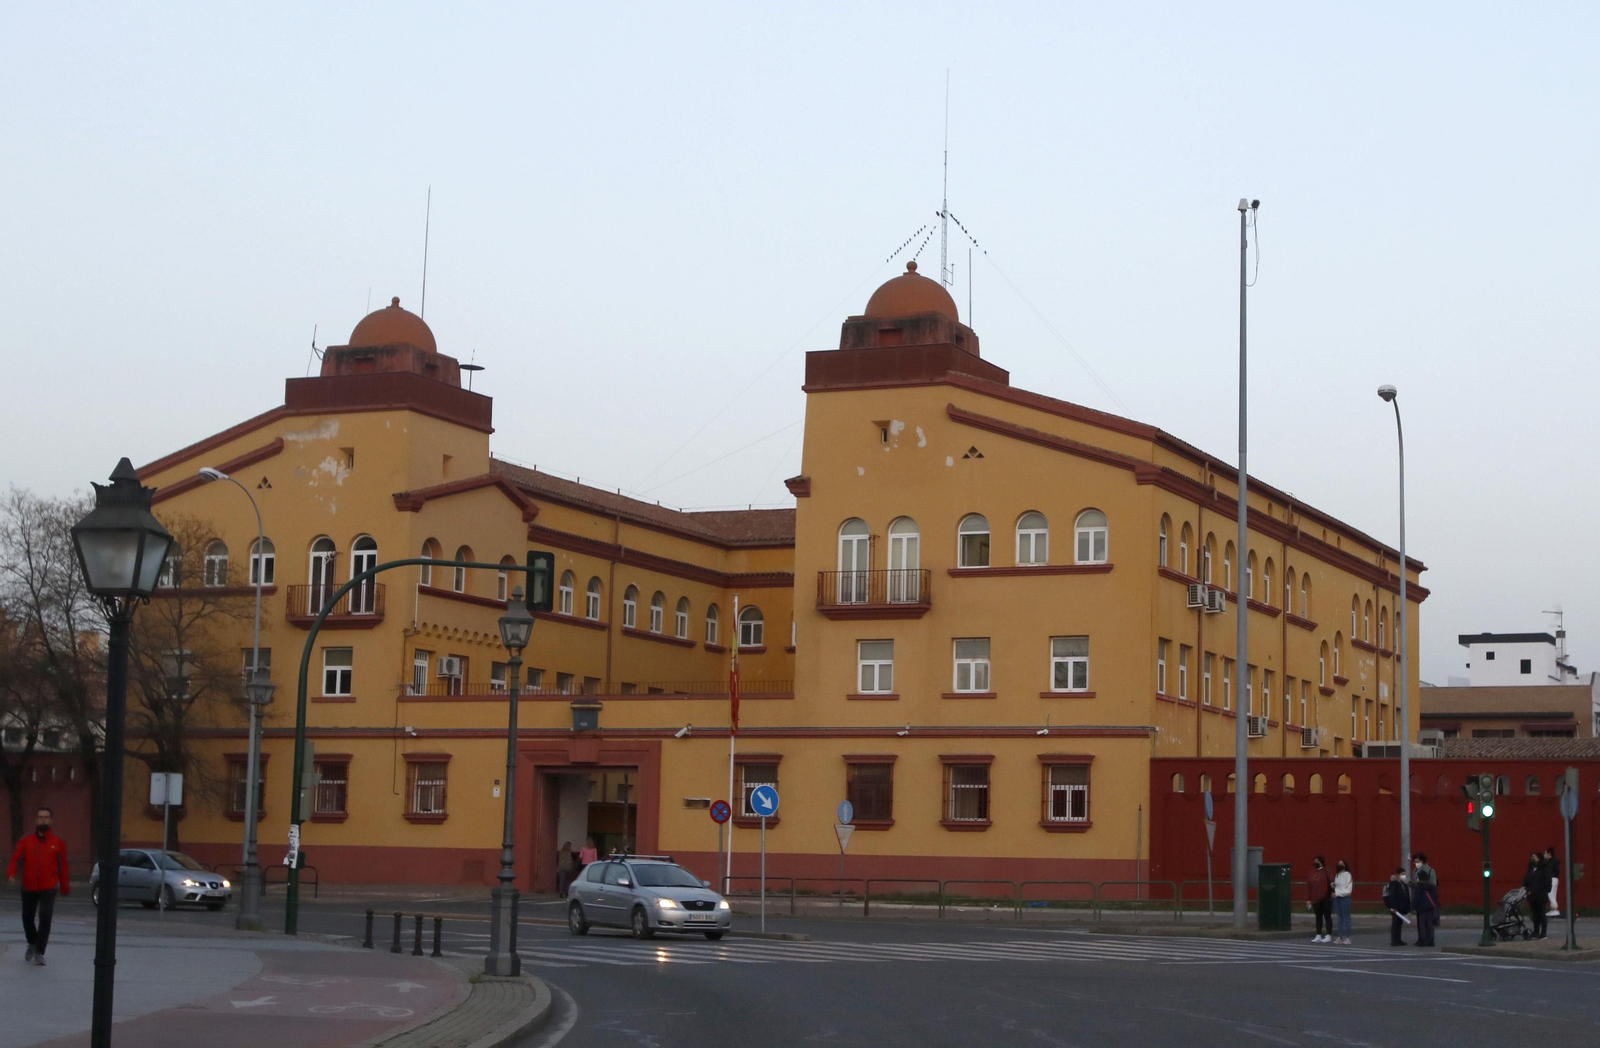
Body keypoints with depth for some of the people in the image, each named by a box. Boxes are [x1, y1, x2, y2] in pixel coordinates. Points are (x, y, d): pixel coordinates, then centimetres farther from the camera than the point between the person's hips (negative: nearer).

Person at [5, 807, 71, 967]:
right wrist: (11, 874, -25)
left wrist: (65, 888, 6)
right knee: (27, 918, 14)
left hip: (48, 888, -2)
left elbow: (63, 866, 4)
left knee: (45, 918, -14)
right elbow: (16, 859, -6)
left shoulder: (58, 843, 1)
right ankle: (33, 943, 41)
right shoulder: (25, 841, 2)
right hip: (28, 887, 2)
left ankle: (39, 953, -10)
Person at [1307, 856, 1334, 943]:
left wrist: (1332, 885, -41)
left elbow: (1331, 881, -18)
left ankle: (1328, 936, 6)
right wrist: (1308, 899, 6)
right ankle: (1318, 936, 18)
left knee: (1327, 916, 1)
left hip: (1325, 898, -5)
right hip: (1316, 899, 5)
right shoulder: (1311, 874, 11)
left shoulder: (1326, 871, -5)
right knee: (1318, 917, 12)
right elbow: (1308, 887, 10)